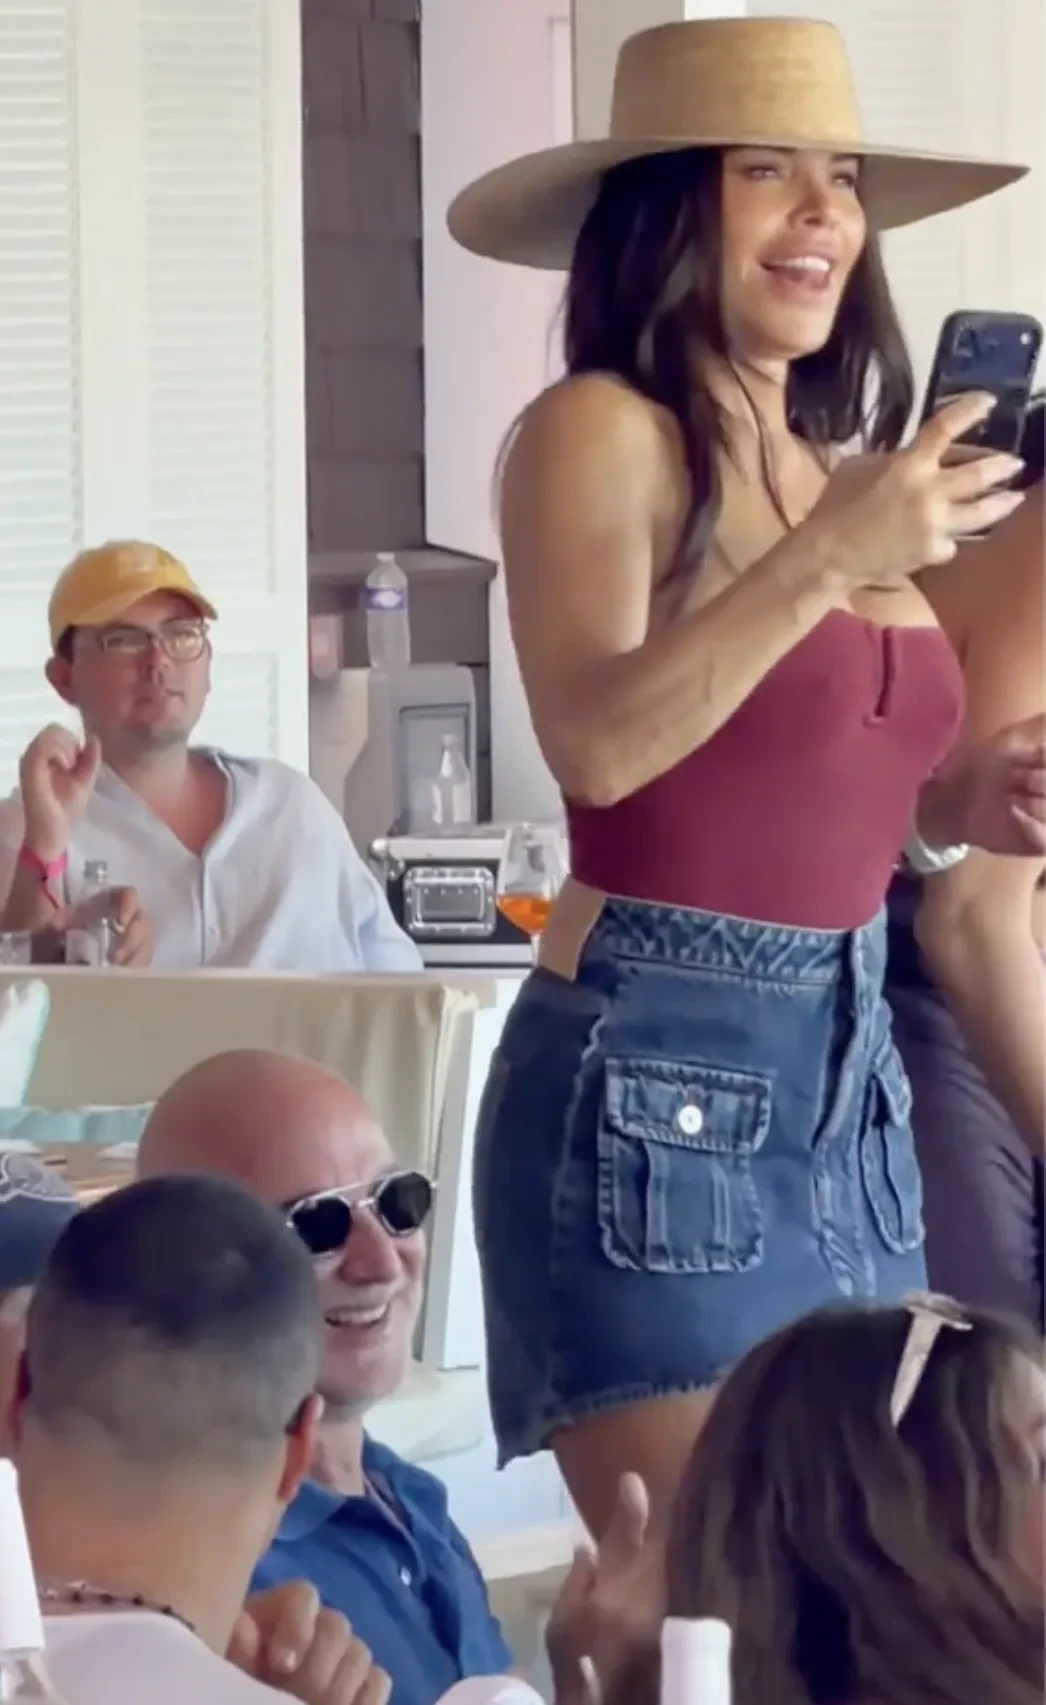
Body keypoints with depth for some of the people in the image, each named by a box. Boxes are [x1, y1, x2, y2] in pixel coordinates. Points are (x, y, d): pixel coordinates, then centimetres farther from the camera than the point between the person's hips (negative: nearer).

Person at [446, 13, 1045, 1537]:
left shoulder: (836, 463, 14)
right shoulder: (601, 430, -8)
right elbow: (597, 744, -22)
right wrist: (826, 559, -25)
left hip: (851, 1081, 8)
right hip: (653, 1079, -8)